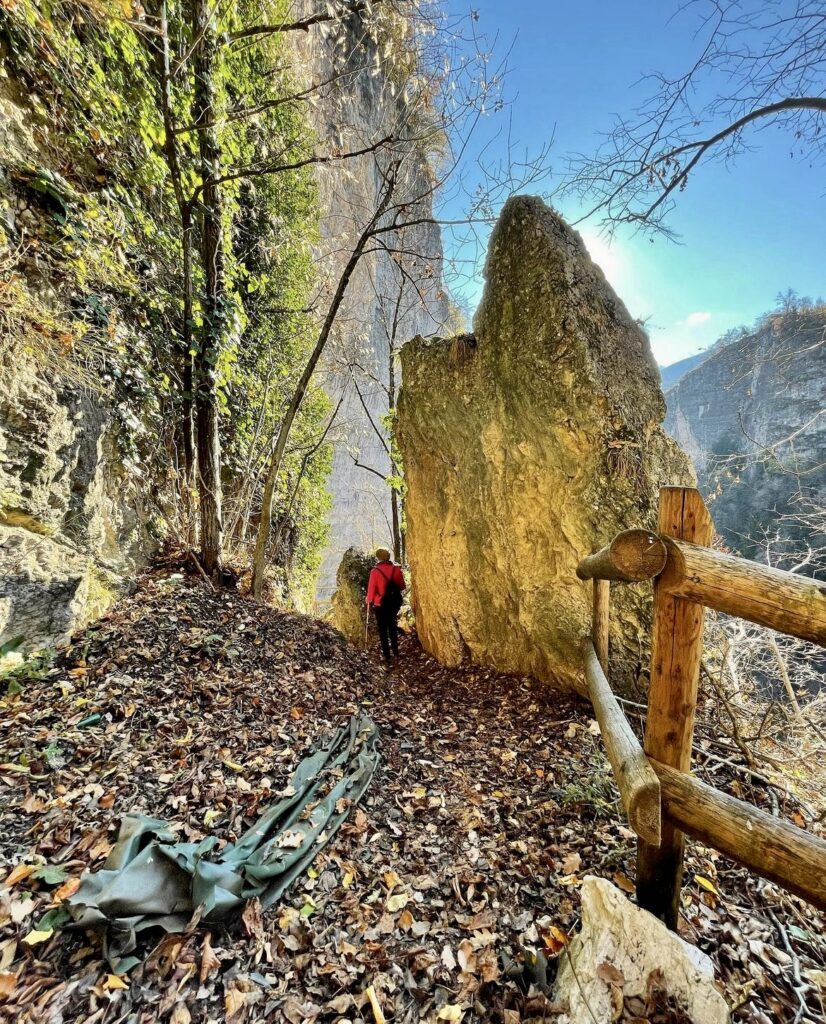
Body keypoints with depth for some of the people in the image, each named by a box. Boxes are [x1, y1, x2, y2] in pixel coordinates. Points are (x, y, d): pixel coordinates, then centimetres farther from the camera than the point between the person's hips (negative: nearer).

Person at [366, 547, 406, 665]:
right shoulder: (396, 569, -6)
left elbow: (371, 588, -11)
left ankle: (386, 655, 10)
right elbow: (402, 586, 2)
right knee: (392, 626, 22)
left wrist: (369, 602, 3)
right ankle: (395, 651, 31)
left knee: (383, 629, 9)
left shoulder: (375, 571, -16)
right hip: (394, 602, 4)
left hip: (380, 604, -3)